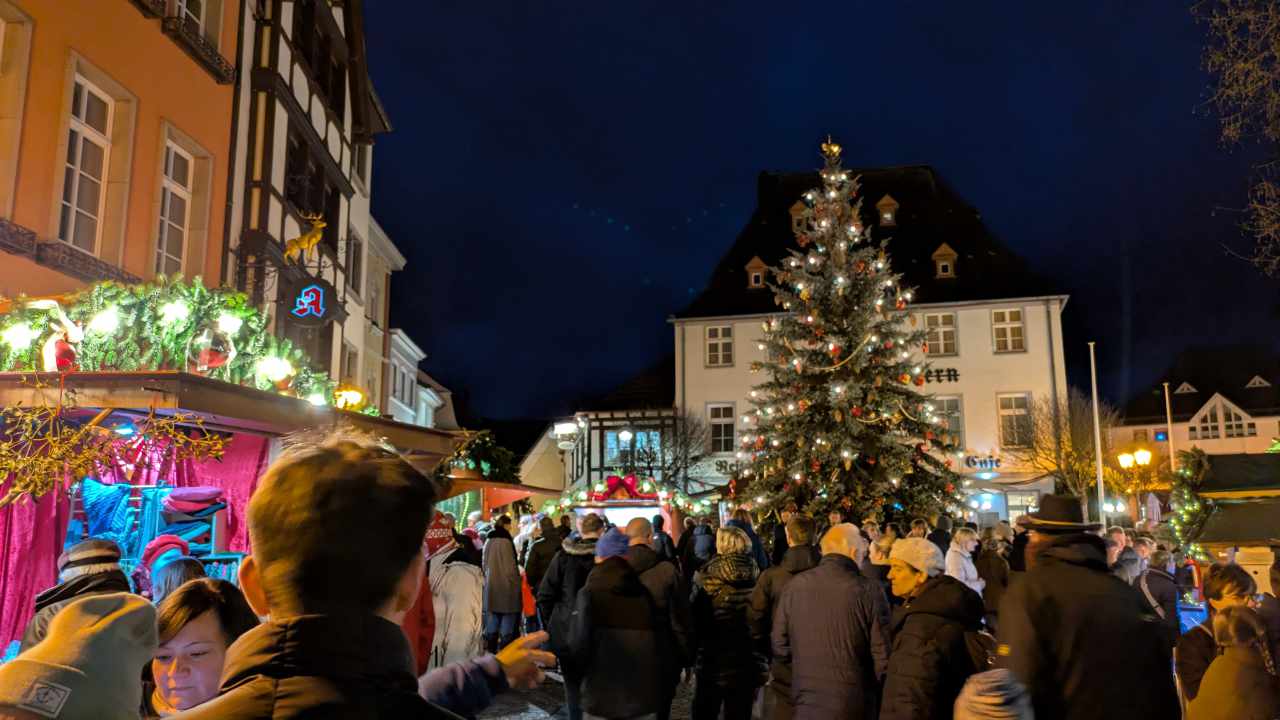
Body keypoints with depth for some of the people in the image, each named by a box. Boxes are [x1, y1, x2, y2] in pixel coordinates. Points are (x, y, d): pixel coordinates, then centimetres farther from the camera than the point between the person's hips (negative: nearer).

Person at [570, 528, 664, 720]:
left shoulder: (589, 593, -9)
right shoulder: (644, 593, 2)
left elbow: (578, 646, -14)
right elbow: (659, 643, 4)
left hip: (602, 697, -3)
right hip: (645, 696, 3)